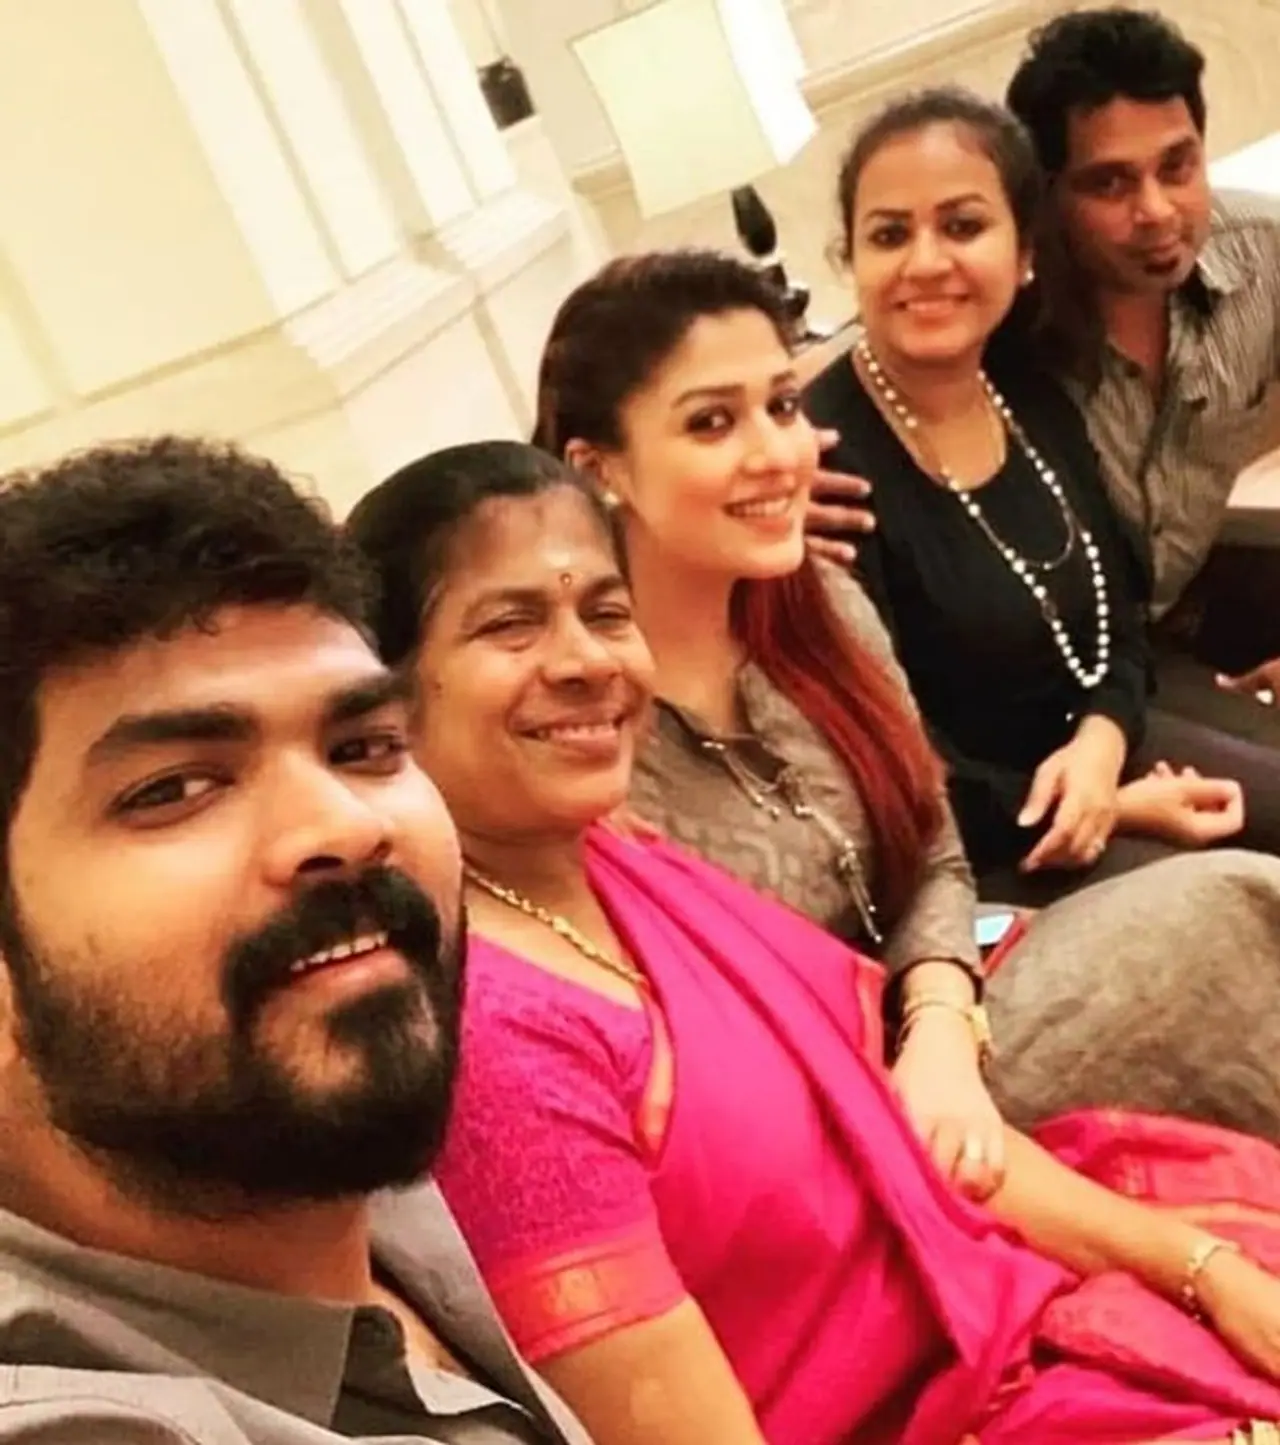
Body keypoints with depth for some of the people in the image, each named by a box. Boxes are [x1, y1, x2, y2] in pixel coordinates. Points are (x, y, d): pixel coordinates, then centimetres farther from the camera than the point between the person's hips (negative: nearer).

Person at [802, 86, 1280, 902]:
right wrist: (1115, 812, -18)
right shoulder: (824, 461, -23)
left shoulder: (1035, 396, 1)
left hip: (1100, 743, 8)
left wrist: (1103, 740, -11)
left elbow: (1119, 607, 10)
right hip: (972, 856, -8)